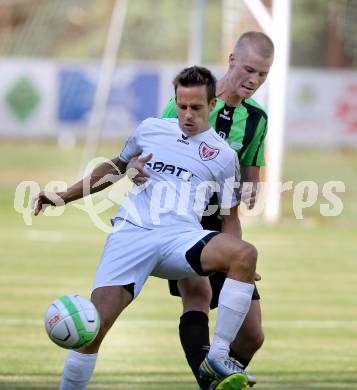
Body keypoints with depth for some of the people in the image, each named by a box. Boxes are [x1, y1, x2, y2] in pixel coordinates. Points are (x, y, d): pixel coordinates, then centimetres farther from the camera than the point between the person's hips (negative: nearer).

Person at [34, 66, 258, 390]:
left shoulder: (223, 155, 12)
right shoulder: (150, 129, 16)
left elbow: (229, 217, 18)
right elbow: (116, 166, 32)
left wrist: (237, 263, 0)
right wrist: (64, 196, 26)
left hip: (182, 238, 0)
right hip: (132, 233, 0)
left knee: (246, 253, -31)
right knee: (95, 324, -20)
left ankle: (217, 357, -22)